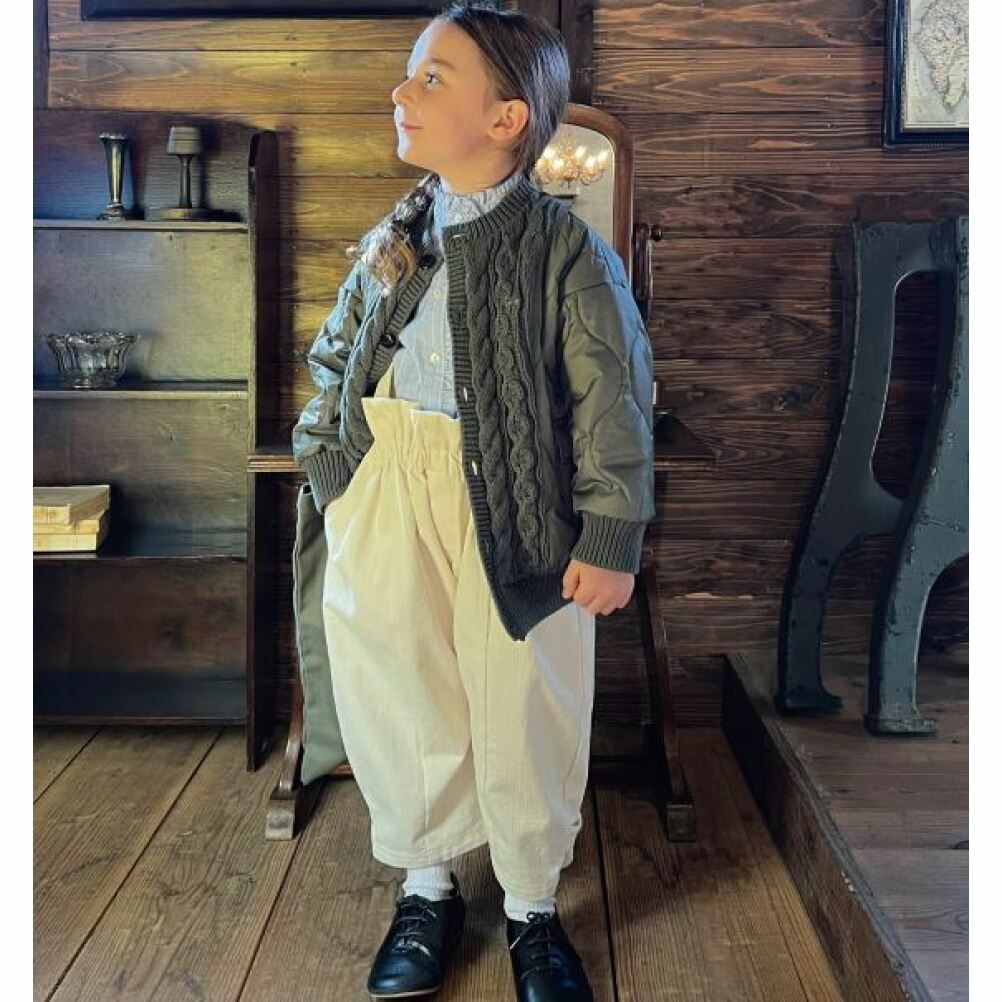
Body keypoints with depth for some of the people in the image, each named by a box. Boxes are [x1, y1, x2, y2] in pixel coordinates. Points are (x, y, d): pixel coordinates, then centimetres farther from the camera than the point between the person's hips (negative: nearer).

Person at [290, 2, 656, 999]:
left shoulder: (567, 251, -10)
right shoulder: (397, 236, 6)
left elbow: (613, 403, -9)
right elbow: (338, 356, 18)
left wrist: (610, 539, -9)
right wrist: (327, 459, 12)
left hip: (507, 502, -4)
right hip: (386, 493, 5)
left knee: (522, 709, 7)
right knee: (394, 690, 12)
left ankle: (532, 907, 31)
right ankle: (426, 885, 35)